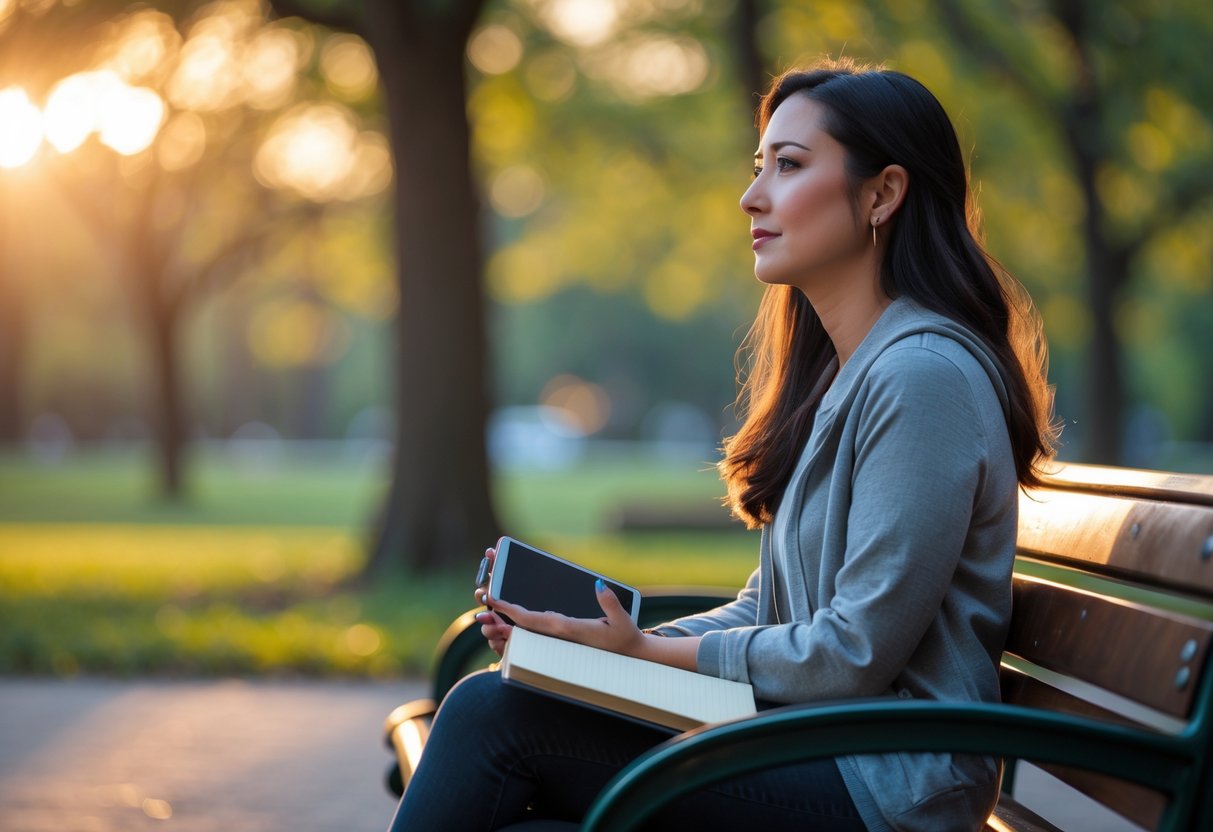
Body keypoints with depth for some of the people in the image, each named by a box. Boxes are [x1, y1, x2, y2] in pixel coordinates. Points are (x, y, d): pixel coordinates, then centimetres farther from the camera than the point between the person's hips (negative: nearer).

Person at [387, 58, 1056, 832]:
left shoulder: (922, 375, -16)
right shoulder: (836, 374, 16)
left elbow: (857, 653, -18)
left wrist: (648, 650, -9)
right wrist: (616, 640, 0)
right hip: (811, 745, 9)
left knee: (494, 713, -16)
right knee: (491, 702, -4)